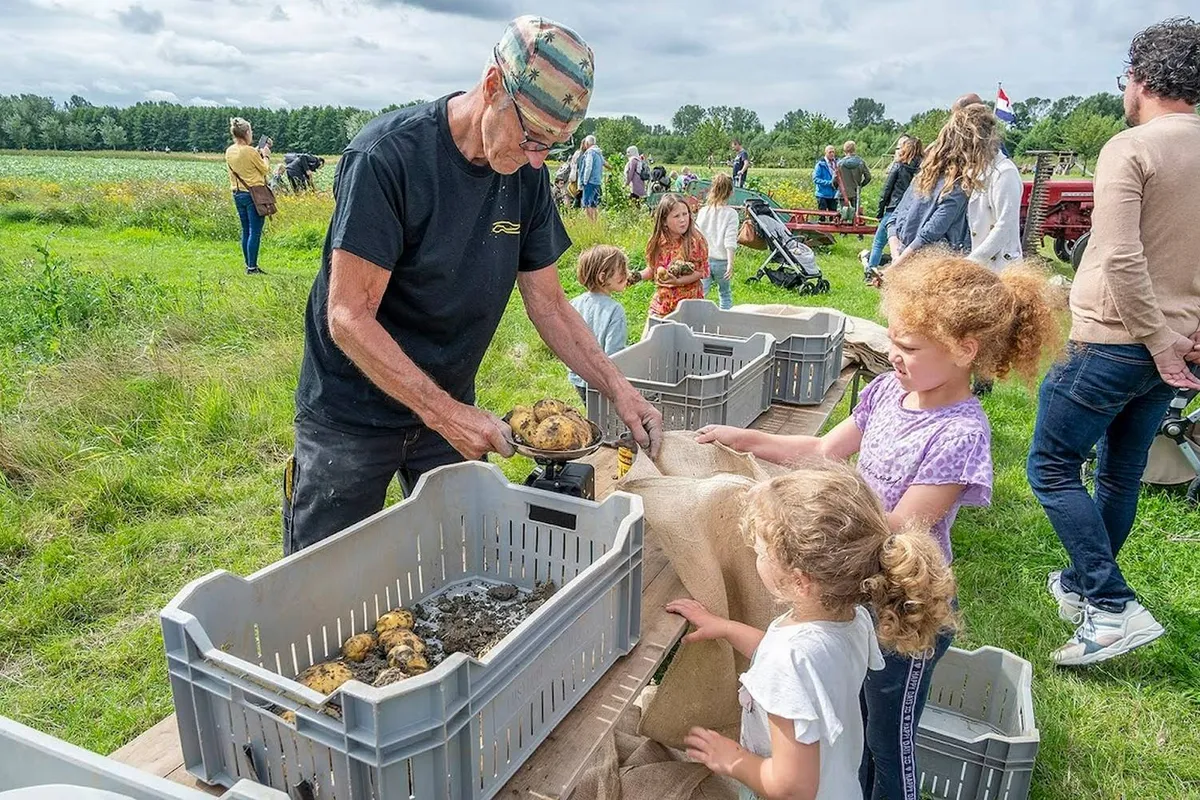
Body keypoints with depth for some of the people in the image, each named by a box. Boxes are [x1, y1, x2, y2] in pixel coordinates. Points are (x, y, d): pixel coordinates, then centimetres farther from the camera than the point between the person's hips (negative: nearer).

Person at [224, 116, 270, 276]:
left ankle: (249, 265, 16)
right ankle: (252, 267, -6)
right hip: (254, 194, -7)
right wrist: (266, 156, 10)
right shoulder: (250, 151, -14)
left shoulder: (229, 151, 7)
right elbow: (265, 170, -5)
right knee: (255, 232, -5)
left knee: (245, 231, 13)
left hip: (238, 194, 8)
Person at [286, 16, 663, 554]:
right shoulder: (389, 155, -22)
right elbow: (349, 317, -24)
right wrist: (445, 412, -29)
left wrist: (619, 390, -9)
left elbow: (548, 305, 2)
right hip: (351, 414, -4)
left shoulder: (526, 174, -3)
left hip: (449, 409, 5)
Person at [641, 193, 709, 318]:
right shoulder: (657, 242, -1)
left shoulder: (696, 241, -12)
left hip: (689, 303, -4)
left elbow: (701, 271, -10)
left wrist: (678, 281, -23)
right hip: (662, 302, 4)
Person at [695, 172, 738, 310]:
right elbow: (730, 240, -13)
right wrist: (730, 263, -13)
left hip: (704, 259, 1)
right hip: (722, 261, -1)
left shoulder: (703, 211, 2)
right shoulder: (731, 214, -7)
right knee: (725, 295, 17)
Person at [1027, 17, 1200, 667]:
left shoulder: (1130, 148, -14)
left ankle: (1114, 607, -1)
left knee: (1051, 467, 2)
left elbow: (1122, 259, -24)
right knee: (1121, 474, 18)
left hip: (1113, 342, -8)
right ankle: (1082, 585, 35)